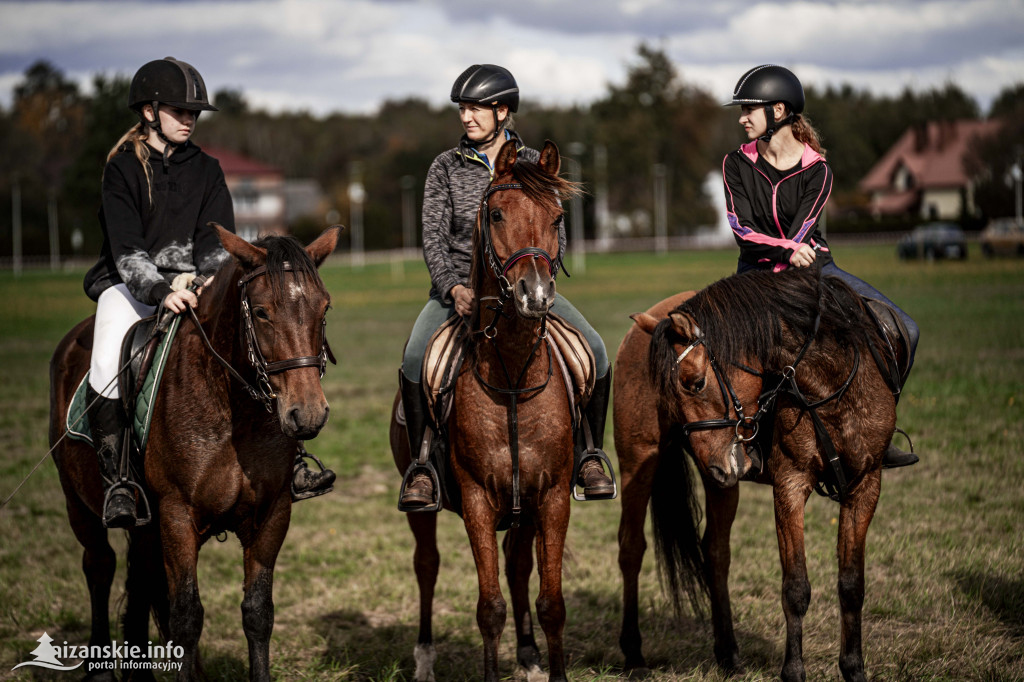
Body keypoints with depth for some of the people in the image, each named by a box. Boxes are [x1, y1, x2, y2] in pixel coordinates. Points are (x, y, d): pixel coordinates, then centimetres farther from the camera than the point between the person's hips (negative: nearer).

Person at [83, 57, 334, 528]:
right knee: (108, 363, -31)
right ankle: (116, 481, -22)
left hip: (194, 283, 4)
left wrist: (214, 280, -21)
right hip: (129, 284, -4)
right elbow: (127, 248, -15)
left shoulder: (205, 170, 10)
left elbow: (215, 239, 1)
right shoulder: (122, 169, -4)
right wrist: (160, 291, -31)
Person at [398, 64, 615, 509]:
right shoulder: (446, 167, 4)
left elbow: (555, 235, 4)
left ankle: (590, 456, -3)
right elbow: (433, 236, -1)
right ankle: (422, 467, -14)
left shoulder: (534, 166, 6)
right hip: (458, 285, -1)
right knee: (416, 358, -29)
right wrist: (453, 287, -18)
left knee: (594, 351, -20)